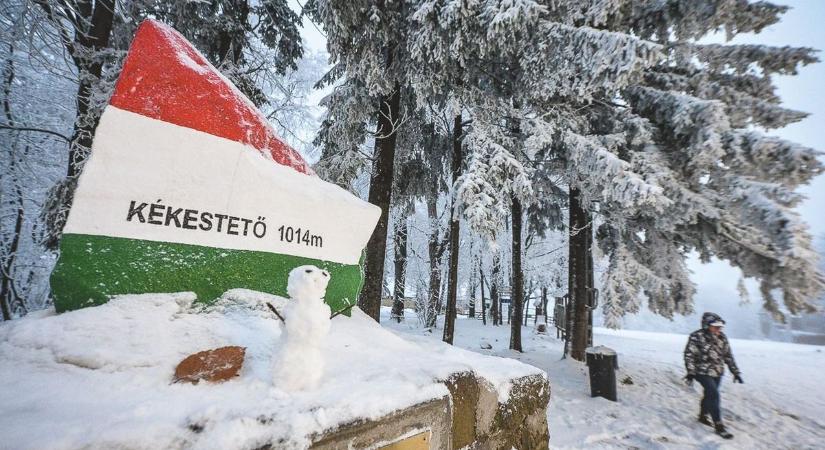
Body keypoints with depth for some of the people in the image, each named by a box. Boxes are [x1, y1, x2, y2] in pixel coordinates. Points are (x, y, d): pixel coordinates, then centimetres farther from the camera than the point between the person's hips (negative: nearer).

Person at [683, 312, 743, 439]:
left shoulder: (722, 338, 0)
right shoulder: (696, 337, -18)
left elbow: (728, 356, 11)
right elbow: (689, 355, -17)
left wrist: (736, 372, 10)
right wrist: (690, 372, -22)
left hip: (718, 373, 6)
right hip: (703, 372, -6)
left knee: (709, 394, 18)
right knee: (714, 395, -14)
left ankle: (703, 416, 39)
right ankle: (719, 426, -3)